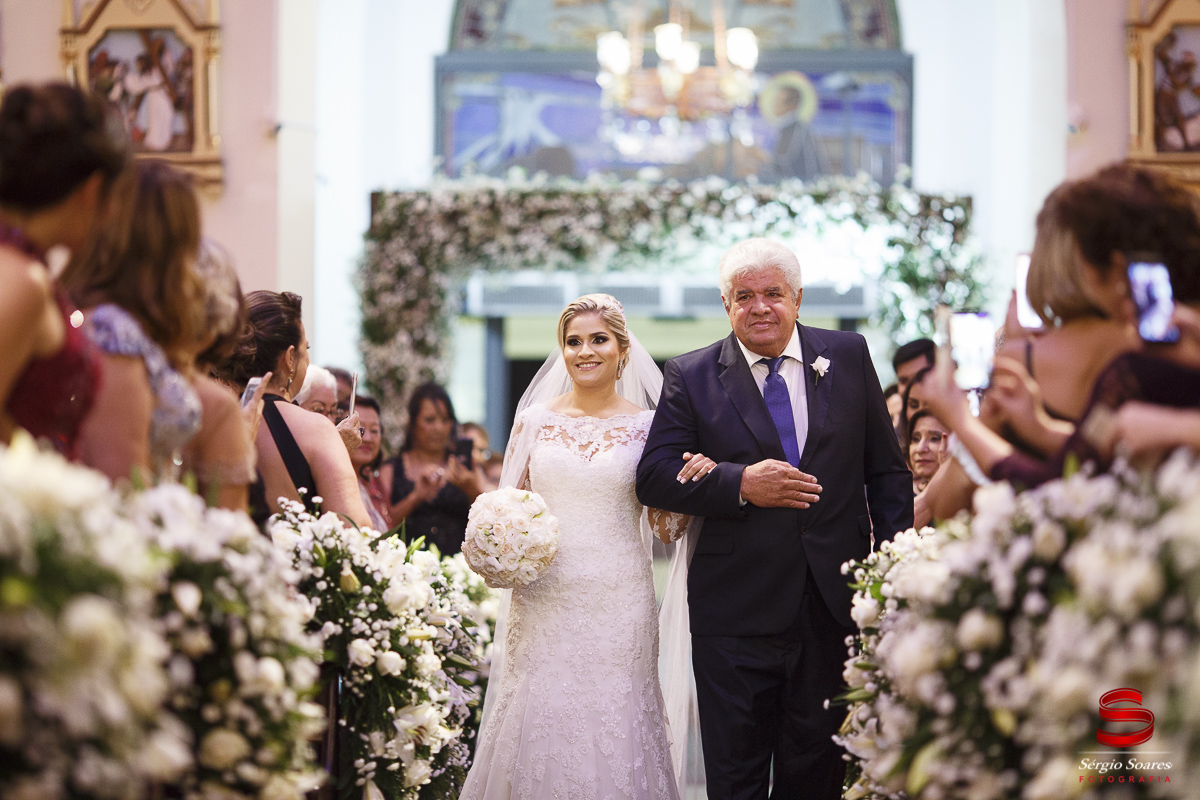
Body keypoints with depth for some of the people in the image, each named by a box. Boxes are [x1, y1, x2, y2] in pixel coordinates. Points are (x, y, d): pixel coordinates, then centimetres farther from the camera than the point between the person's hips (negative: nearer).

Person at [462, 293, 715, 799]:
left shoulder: (647, 426, 2)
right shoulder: (534, 420, 6)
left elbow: (665, 526, 4)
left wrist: (693, 481, -14)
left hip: (617, 605, -1)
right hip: (543, 601, 1)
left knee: (611, 729, 1)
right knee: (536, 725, 1)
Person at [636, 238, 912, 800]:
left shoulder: (849, 357, 7)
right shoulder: (690, 376, 2)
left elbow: (887, 470, 10)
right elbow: (653, 477, -5)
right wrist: (739, 484, -18)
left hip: (834, 603, 2)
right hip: (735, 613, -1)